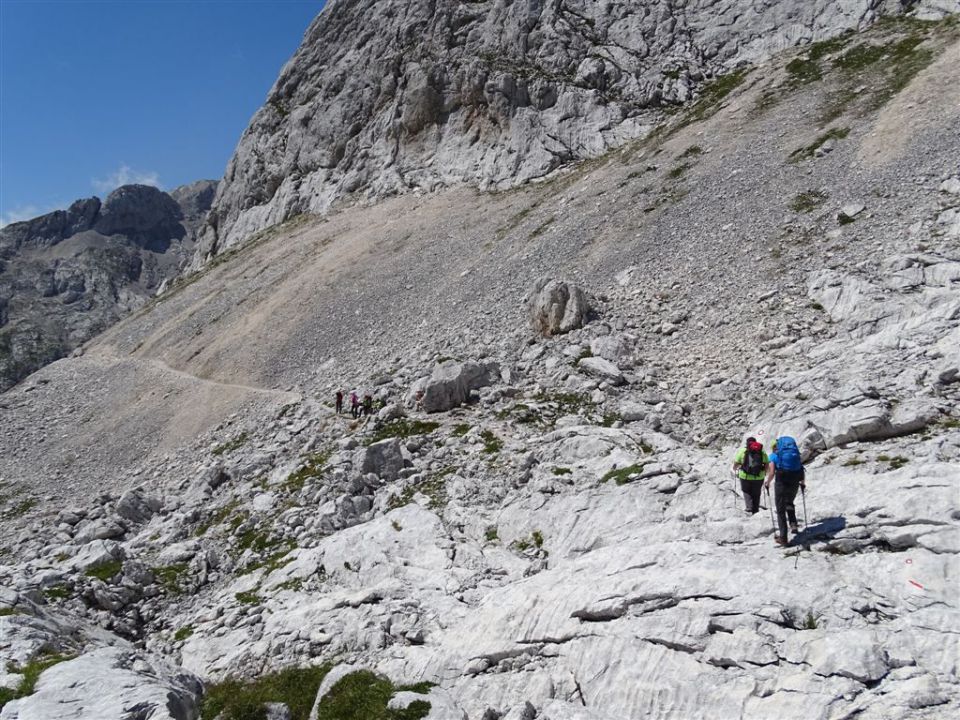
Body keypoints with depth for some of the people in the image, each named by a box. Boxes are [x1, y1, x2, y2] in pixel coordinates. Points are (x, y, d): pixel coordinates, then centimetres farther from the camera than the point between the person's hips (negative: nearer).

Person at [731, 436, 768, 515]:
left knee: (747, 492, 14)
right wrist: (763, 472, 23)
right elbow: (767, 464, 5)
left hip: (745, 476, -2)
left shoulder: (742, 450, 0)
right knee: (756, 494, 18)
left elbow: (736, 463, -1)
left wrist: (735, 469, 19)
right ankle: (755, 510, 24)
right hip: (759, 477, 2)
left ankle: (749, 509, 0)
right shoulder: (762, 451, 6)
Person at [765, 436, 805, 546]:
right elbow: (802, 470, 9)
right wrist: (803, 483, 24)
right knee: (789, 503, 31)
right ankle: (793, 525, 11)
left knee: (781, 510, 8)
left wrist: (767, 483, 10)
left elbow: (772, 472, -7)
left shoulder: (773, 455, 6)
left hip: (782, 482, -4)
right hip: (795, 482, 4)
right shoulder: (795, 453, 17)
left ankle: (783, 538, 6)